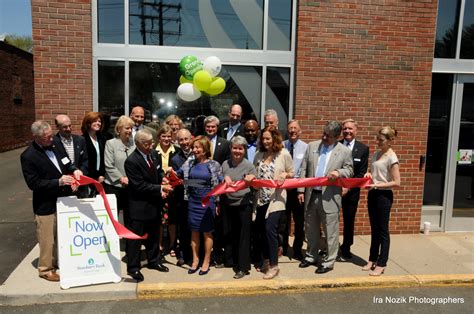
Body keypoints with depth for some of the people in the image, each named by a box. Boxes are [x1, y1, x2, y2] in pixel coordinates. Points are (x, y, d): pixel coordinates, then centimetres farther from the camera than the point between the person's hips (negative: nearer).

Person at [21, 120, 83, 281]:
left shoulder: (54, 146, 1)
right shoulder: (28, 156, -17)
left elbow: (66, 163, 14)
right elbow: (33, 183, -19)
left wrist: (74, 170, -8)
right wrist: (58, 182, -26)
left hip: (63, 200, 6)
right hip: (46, 206, -6)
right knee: (48, 239, 8)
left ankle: (60, 262, 37)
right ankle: (45, 268, 27)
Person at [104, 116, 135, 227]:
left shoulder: (133, 143, 4)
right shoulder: (111, 143, -4)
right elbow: (108, 166, -9)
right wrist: (121, 178, -13)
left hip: (130, 186, 3)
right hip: (114, 186, -3)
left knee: (129, 217, 12)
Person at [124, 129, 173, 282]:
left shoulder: (154, 154, 1)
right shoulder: (131, 161, -20)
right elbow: (139, 185, -21)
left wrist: (162, 187, -6)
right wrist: (160, 189, -20)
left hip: (154, 203, 7)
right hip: (139, 205, -7)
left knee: (154, 235, 20)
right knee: (135, 236, 6)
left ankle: (154, 261, 37)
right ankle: (133, 267, 21)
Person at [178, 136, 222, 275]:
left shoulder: (214, 165, -5)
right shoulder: (189, 163, 4)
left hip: (208, 200, -3)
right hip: (193, 200, 3)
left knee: (207, 232, 7)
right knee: (194, 231, 10)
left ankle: (206, 262, 21)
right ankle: (195, 260, 24)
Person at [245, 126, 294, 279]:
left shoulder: (284, 154, -4)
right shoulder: (259, 155, 8)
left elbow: (292, 173, 3)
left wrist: (284, 175, -18)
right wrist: (251, 176, -7)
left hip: (275, 198, -5)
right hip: (260, 198, 5)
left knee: (270, 229, -10)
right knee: (261, 230, 10)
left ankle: (273, 265, 4)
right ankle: (265, 261, 29)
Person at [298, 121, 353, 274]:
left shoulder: (345, 151, -3)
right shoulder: (312, 146, 4)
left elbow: (349, 171, 3)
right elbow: (304, 169, 5)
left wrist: (339, 172, -20)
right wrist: (301, 190, 0)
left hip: (329, 197, -3)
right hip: (311, 194, 4)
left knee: (330, 231, 4)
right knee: (311, 229, 17)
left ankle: (328, 261, 20)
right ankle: (311, 256, 34)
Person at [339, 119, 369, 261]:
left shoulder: (363, 148, -1)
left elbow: (362, 173, -4)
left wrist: (348, 187, -13)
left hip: (351, 191, 1)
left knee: (349, 222, 13)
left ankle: (346, 250, 30)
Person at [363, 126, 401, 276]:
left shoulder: (392, 158, -14)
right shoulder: (376, 154, 8)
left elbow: (396, 183, -16)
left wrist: (377, 185, -21)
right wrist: (368, 175, 0)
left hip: (384, 196, -7)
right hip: (372, 194, 7)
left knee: (383, 231, 3)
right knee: (374, 229, 15)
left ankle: (381, 264, 14)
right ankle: (372, 260, 27)